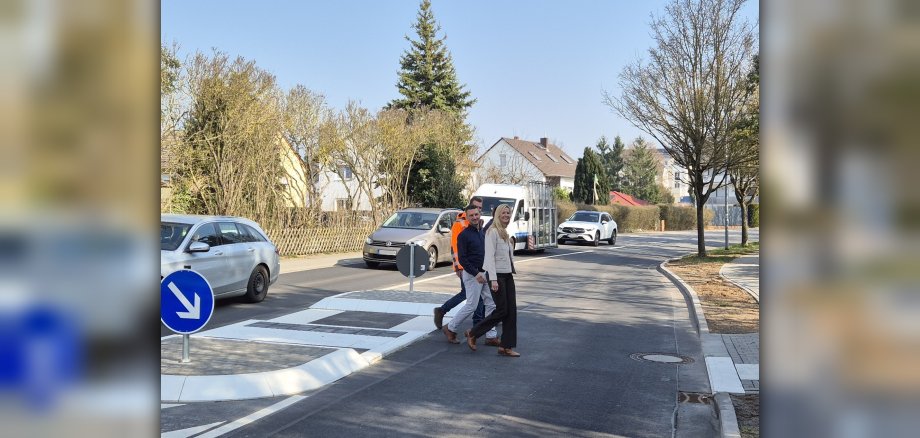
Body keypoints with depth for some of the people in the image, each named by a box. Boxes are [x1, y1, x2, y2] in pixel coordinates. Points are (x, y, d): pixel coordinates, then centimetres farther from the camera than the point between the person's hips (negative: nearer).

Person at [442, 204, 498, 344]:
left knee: (491, 304, 5)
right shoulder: (464, 235, -11)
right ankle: (450, 328, 11)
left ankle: (491, 335, 11)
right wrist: (476, 274, -22)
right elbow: (462, 259, -15)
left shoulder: (483, 232, 11)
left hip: (485, 273, 7)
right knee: (471, 305, -5)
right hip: (472, 274, -7)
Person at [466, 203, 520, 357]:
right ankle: (472, 334, 8)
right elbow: (490, 256, -17)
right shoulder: (492, 232, -10)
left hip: (508, 275, 9)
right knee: (501, 310, -7)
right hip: (497, 275, -9)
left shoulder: (505, 233, 17)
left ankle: (506, 347, 8)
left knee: (512, 310, 3)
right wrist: (493, 279, -23)